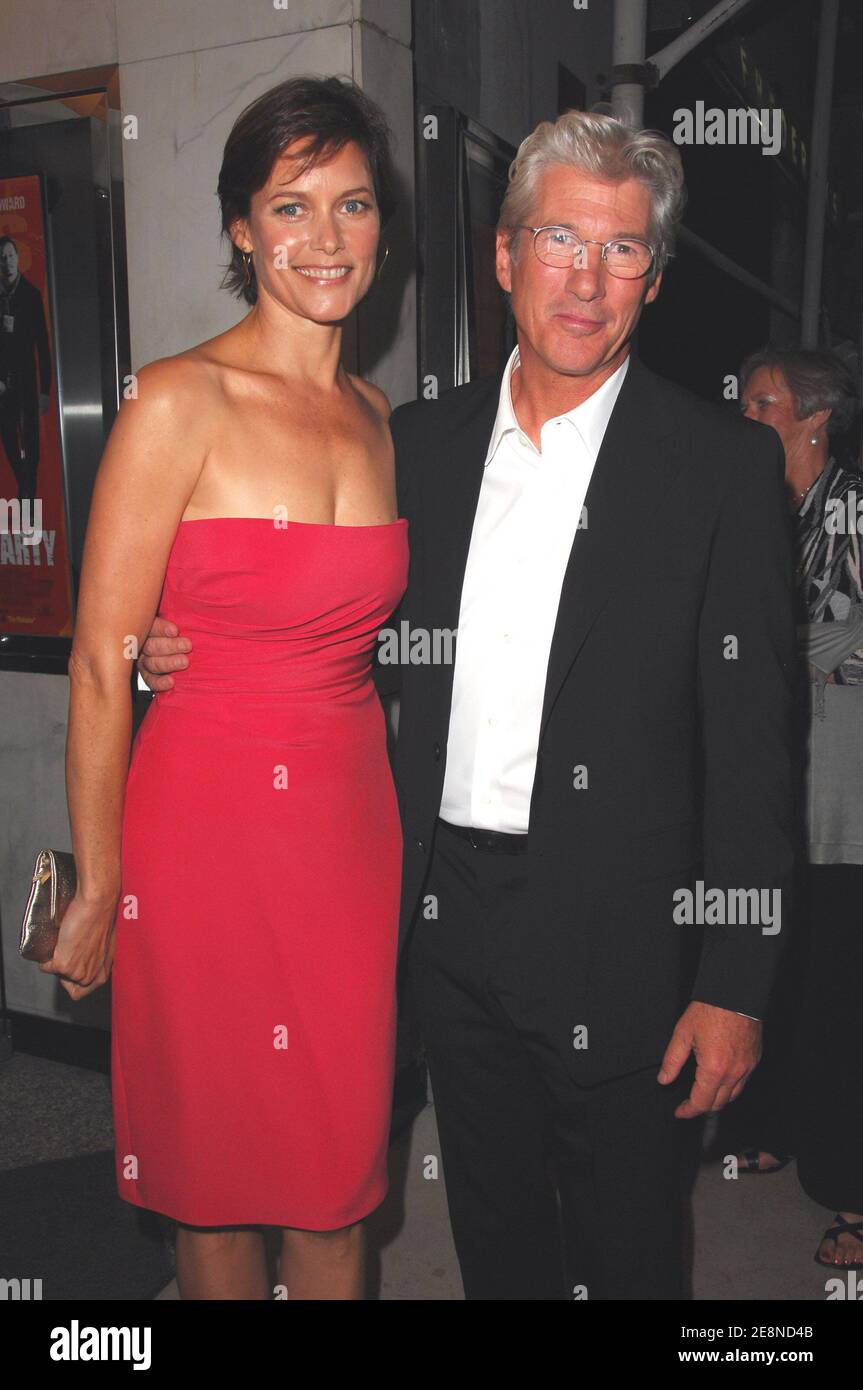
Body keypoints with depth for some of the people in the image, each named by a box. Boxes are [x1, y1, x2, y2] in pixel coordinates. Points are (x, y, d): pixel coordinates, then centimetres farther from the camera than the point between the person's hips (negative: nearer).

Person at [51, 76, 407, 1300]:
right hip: (208, 821, -5)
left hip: (354, 821, 5)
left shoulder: (378, 415, 8)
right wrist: (99, 887, -7)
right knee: (222, 1172, 13)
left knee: (342, 1170, 16)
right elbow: (101, 662, -10)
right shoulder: (179, 400, -11)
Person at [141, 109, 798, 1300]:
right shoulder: (422, 439, 4)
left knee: (622, 1245, 17)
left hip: (614, 935, -3)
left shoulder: (726, 464, -9)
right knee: (492, 1232, 23)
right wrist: (194, 649, -3)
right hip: (449, 919, 4)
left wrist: (735, 981, -12)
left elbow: (752, 744, -10)